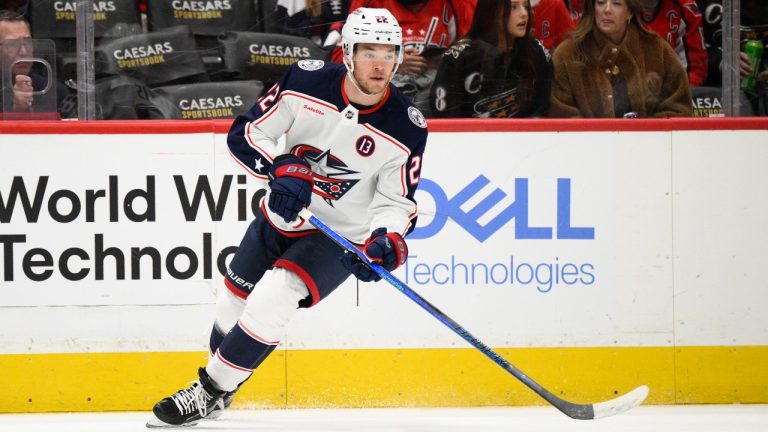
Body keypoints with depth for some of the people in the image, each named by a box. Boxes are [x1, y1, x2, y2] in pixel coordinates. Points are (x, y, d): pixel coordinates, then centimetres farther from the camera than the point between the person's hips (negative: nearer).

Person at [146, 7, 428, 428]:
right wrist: (282, 167, -29)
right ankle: (219, 378, 41)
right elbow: (245, 132, -12)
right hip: (282, 215, 4)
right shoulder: (306, 81, -17)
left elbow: (396, 202, -10)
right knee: (234, 300, 13)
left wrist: (387, 241, -31)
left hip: (340, 237, -3)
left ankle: (209, 392, -10)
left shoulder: (406, 129, -19)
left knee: (271, 299, -23)